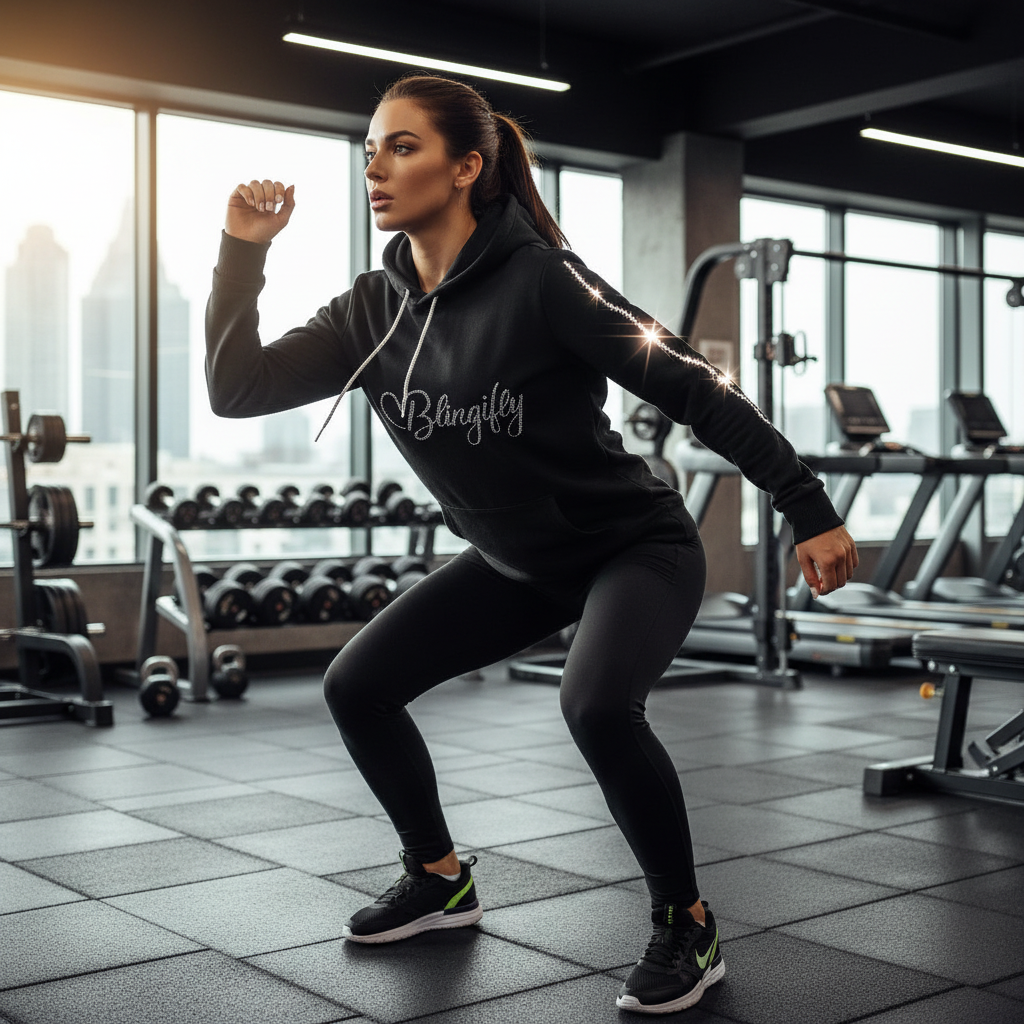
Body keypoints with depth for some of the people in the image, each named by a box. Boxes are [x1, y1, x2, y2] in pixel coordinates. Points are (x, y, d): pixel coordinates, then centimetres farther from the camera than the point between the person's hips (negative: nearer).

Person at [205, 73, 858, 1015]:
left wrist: (810, 512, -22)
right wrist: (245, 253, -14)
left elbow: (692, 389, -22)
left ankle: (688, 928, -8)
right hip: (517, 562, 7)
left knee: (597, 705, -33)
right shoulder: (375, 311, -4)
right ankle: (442, 879, 23)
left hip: (636, 546, -7)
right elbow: (238, 388, -5)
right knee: (357, 685, 1)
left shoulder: (538, 281, -24)